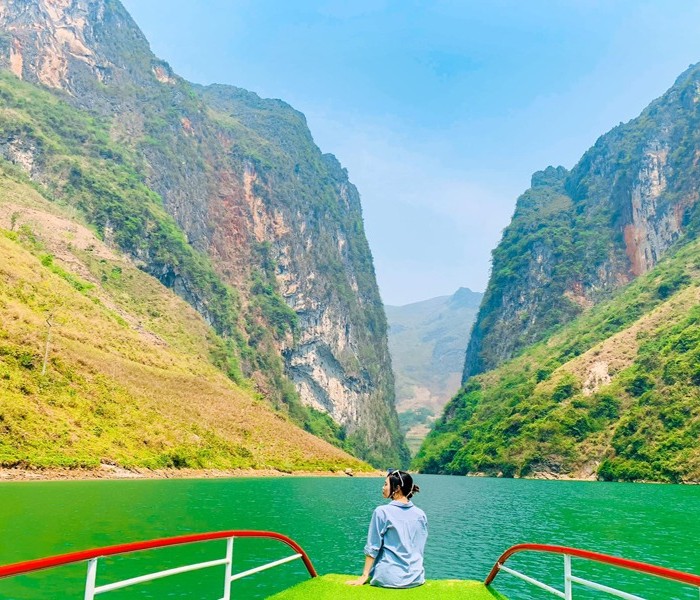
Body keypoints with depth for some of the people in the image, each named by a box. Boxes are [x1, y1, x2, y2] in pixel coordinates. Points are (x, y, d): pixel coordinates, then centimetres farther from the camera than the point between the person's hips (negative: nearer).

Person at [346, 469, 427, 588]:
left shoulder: (382, 512, -12)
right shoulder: (420, 514, 1)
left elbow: (372, 548, -8)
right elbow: (420, 547, 10)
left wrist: (364, 576, 0)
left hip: (389, 578, -4)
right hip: (416, 578, 4)